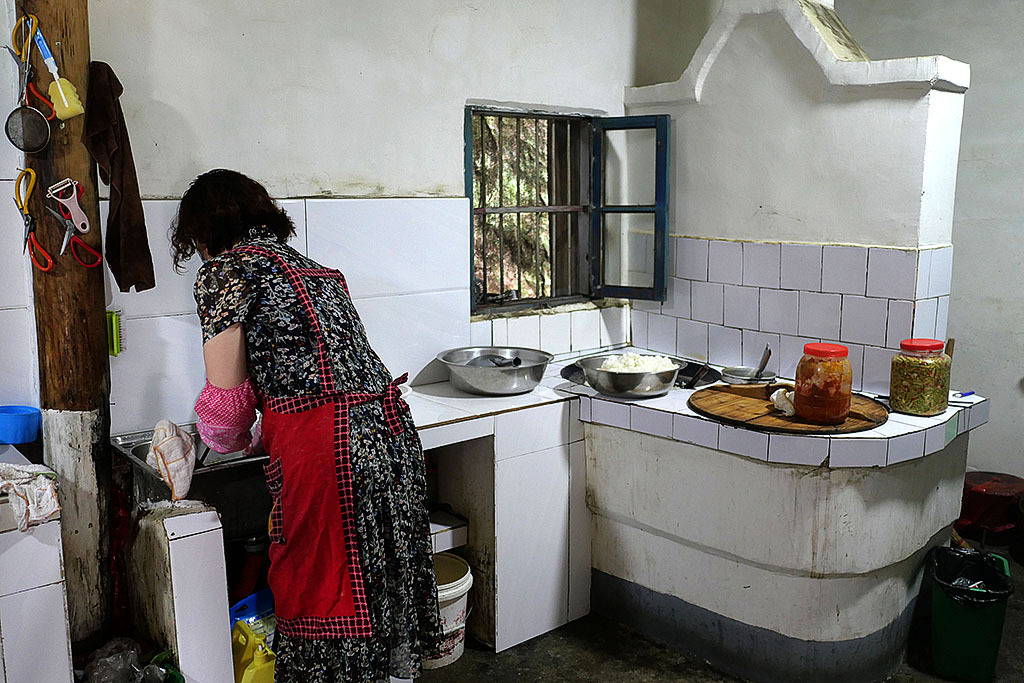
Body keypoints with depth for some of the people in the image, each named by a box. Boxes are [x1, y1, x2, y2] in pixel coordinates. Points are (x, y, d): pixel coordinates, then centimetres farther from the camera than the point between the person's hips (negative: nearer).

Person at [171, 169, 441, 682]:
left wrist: (230, 442, 20)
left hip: (327, 448, -8)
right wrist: (262, 440, 32)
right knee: (381, 582, 18)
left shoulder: (224, 269, 0)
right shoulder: (307, 265, 23)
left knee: (319, 593, 5)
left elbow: (226, 397, -1)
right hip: (390, 431, 8)